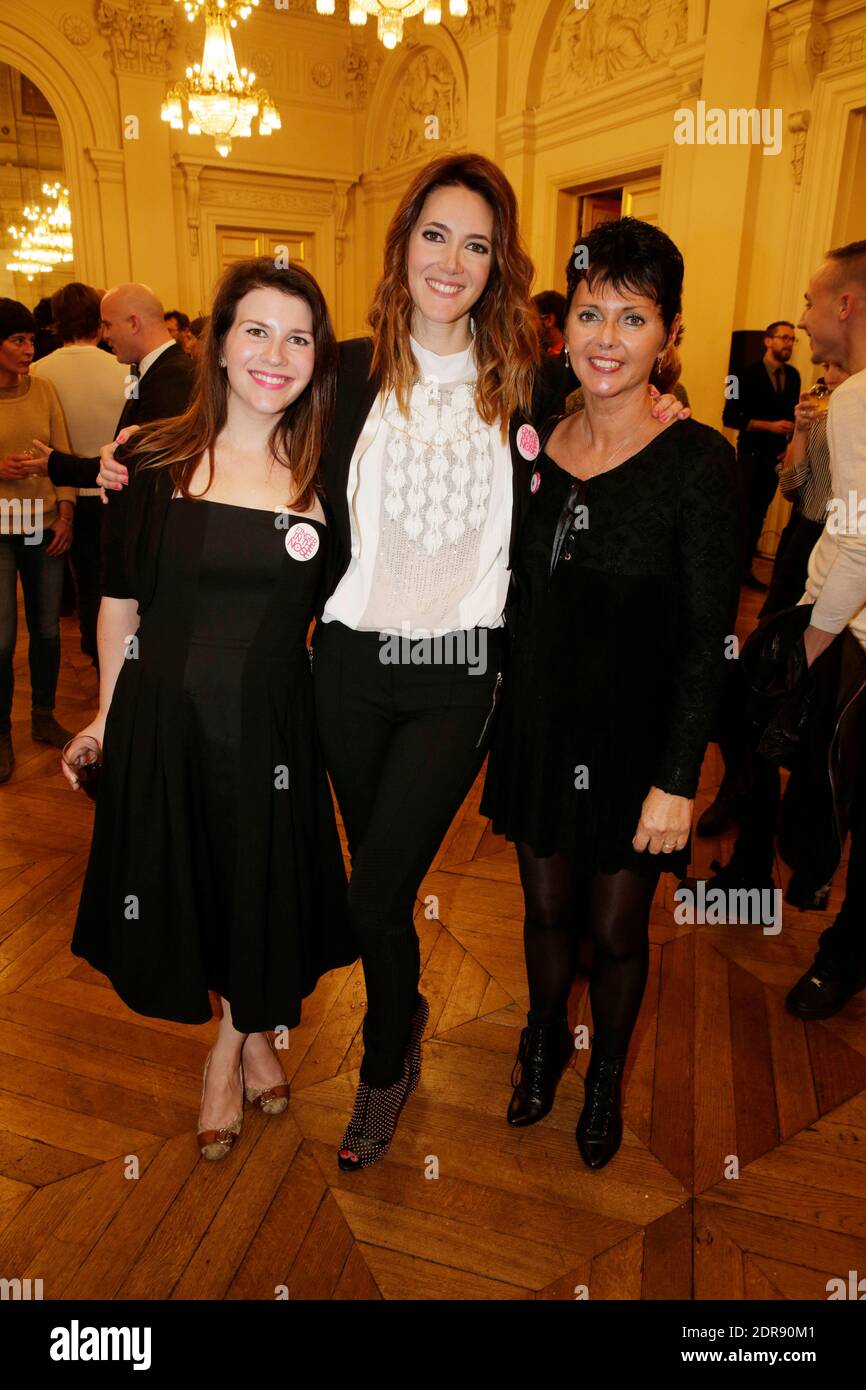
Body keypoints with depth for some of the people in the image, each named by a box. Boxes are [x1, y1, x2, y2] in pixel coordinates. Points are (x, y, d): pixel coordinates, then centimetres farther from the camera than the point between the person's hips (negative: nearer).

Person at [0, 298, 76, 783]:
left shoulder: (44, 389, 2)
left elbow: (63, 455, 4)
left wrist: (66, 512, -5)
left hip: (46, 525, 3)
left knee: (47, 628, 10)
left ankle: (44, 717, 28)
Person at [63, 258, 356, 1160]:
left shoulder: (323, 474, -1)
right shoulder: (154, 460, -4)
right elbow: (120, 601, 2)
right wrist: (106, 718, 6)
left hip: (272, 725, 0)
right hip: (162, 720, 0)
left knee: (264, 895, 13)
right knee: (181, 889, 14)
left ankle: (234, 1045, 44)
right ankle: (248, 1032, 45)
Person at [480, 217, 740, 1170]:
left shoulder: (697, 460, -13)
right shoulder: (536, 445, 1)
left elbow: (707, 636, -13)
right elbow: (519, 599, 7)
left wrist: (678, 779, -15)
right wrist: (501, 724, 5)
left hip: (632, 738, -4)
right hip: (536, 724, 4)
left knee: (616, 928, 14)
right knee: (546, 907, 20)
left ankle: (607, 1075, 42)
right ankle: (544, 1040, 48)